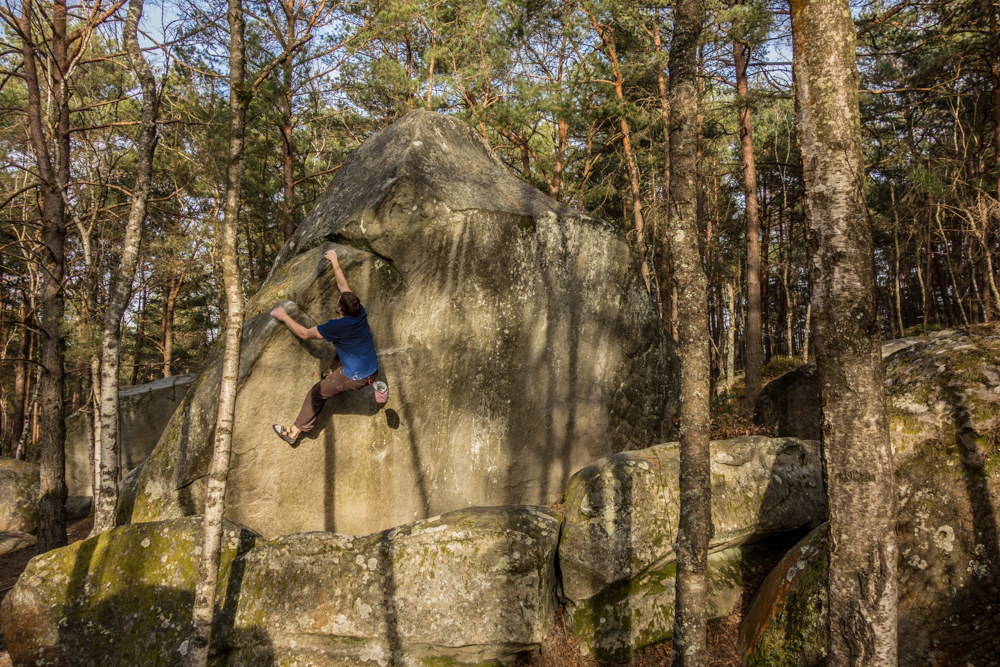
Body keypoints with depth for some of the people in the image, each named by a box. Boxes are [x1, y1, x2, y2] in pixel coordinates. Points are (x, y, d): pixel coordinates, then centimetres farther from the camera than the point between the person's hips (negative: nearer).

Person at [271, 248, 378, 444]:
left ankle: (293, 433, 17)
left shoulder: (337, 327, -26)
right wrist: (334, 261, 17)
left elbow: (305, 334, -15)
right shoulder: (360, 313, -8)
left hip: (354, 378, -7)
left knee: (317, 394, 8)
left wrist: (284, 317, -3)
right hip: (373, 371, 7)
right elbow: (343, 284, 7)